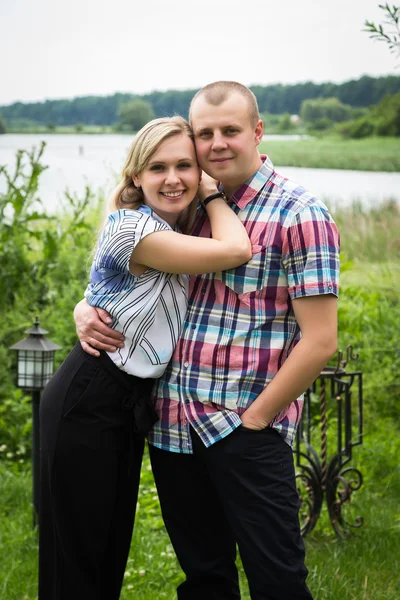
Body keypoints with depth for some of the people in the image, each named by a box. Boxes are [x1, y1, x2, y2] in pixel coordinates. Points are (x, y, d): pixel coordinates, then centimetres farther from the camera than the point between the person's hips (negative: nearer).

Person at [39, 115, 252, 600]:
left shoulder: (175, 230, 8)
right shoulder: (132, 228, -20)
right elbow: (235, 251, -26)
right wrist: (213, 194, -10)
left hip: (130, 404, 9)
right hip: (85, 403, -9)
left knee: (113, 547, 17)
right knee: (77, 554, 1)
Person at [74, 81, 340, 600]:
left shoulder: (299, 216, -8)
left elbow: (319, 341, -12)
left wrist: (253, 420, -11)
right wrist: (87, 308, 0)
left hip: (247, 431, -5)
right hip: (172, 426, 5)